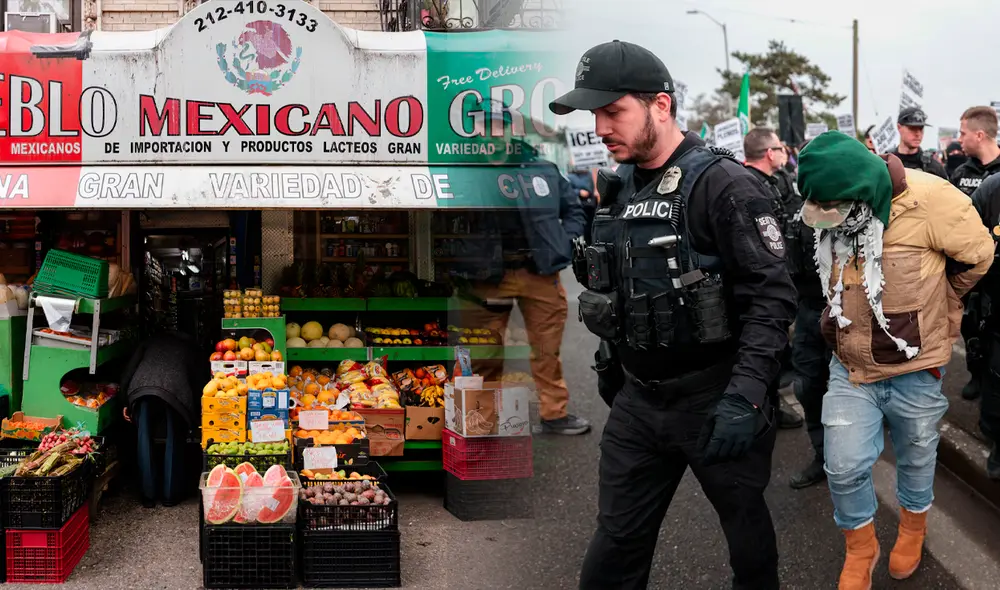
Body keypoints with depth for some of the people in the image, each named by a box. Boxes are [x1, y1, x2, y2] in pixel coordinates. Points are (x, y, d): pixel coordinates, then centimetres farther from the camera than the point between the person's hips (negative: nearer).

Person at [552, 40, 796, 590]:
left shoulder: (724, 186, -16)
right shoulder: (618, 189, 6)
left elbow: (772, 296, -20)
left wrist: (745, 395, -26)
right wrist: (609, 364, 20)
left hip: (714, 399, -6)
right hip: (637, 397, 6)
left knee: (746, 525, 14)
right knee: (615, 545, 10)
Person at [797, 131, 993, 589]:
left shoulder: (927, 201, -24)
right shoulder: (830, 214, -9)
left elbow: (977, 255, -6)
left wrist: (929, 310, 6)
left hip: (914, 368, -3)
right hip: (850, 367, 3)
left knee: (916, 460, 19)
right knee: (844, 468, 1)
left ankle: (913, 529, 47)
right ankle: (860, 548, 27)